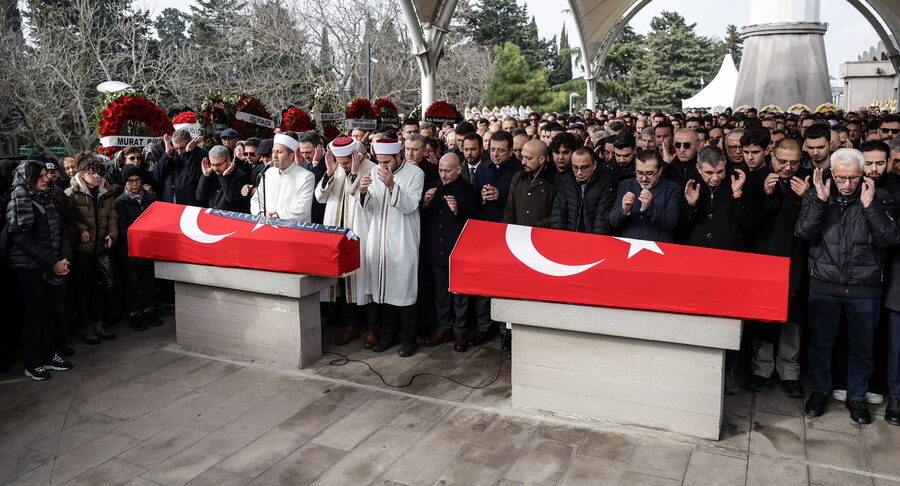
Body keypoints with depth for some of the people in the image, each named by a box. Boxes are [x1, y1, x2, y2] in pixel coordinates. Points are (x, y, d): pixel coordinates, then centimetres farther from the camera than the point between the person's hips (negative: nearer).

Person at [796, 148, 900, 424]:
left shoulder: (878, 198, -3)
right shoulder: (817, 195, -2)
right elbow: (802, 233, -11)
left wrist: (869, 206, -20)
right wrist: (820, 201, -21)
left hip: (865, 289, 0)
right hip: (824, 285, 0)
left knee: (862, 347, 12)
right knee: (820, 342, 11)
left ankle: (856, 397, 30)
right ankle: (820, 391, 30)